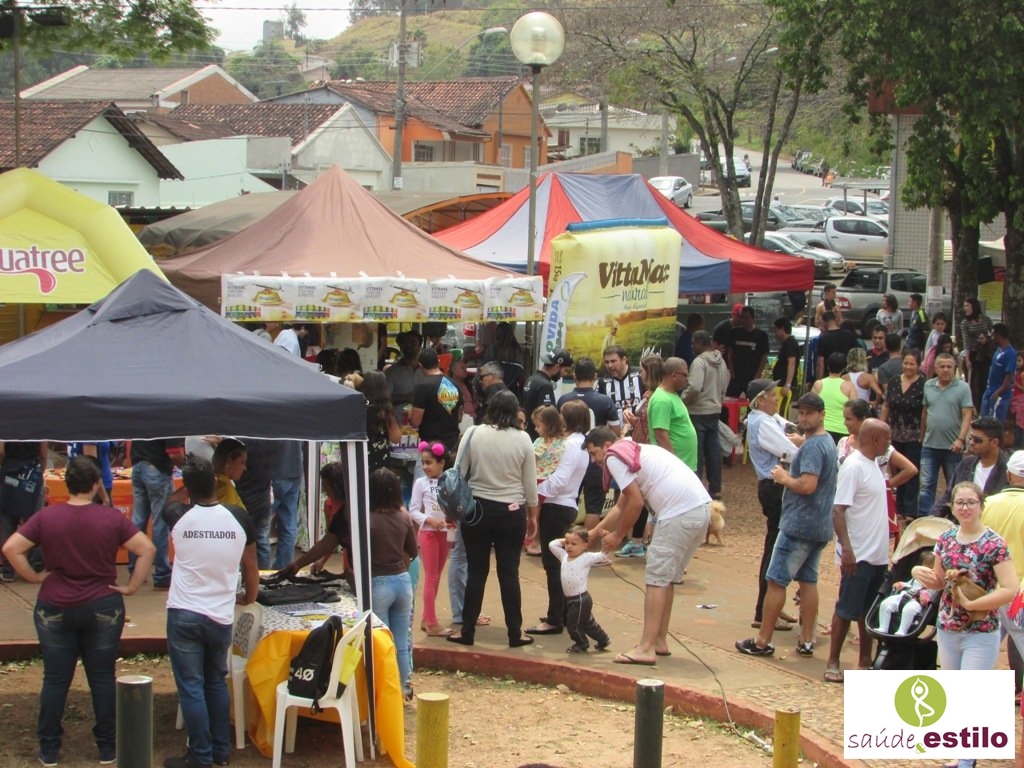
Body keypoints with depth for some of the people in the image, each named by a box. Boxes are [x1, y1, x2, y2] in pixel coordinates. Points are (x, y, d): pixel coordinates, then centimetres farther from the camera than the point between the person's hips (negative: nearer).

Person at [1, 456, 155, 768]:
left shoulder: (46, 517, -7)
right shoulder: (112, 518, -8)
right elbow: (147, 550, -10)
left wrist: (33, 577, -1)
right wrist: (132, 586, -3)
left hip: (54, 610, 0)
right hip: (103, 610, 0)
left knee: (55, 679, 9)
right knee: (102, 678, 9)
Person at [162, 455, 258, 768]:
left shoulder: (179, 517, -9)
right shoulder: (238, 518, -5)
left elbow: (170, 504, 18)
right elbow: (251, 567, 8)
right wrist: (249, 597, 24)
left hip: (184, 615, -3)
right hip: (221, 616, 3)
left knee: (191, 687, 4)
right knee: (217, 682, 19)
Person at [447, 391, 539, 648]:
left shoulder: (473, 434, -5)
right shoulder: (523, 439, -4)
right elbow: (530, 483, 1)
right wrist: (532, 515, 14)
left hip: (477, 509, 0)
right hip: (511, 512, 0)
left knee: (476, 571, 8)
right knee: (509, 573, 5)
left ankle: (467, 632, 12)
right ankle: (515, 634, 9)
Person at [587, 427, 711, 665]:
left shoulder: (615, 457, -2)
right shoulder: (632, 452, 27)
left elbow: (636, 503, -8)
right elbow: (621, 506, 30)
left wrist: (617, 536, 3)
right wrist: (593, 533, 31)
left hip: (680, 514, -10)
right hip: (702, 508, 10)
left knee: (656, 578, -6)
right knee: (666, 577, 18)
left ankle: (646, 648, -8)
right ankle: (659, 641, 24)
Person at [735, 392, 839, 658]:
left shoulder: (812, 446, -17)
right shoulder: (828, 442, 14)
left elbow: (808, 485, -27)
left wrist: (784, 478, -10)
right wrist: (789, 475, 7)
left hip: (799, 525, -10)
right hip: (820, 526, 10)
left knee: (776, 580, -3)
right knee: (808, 579, 12)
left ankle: (763, 640, 1)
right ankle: (806, 640, 14)